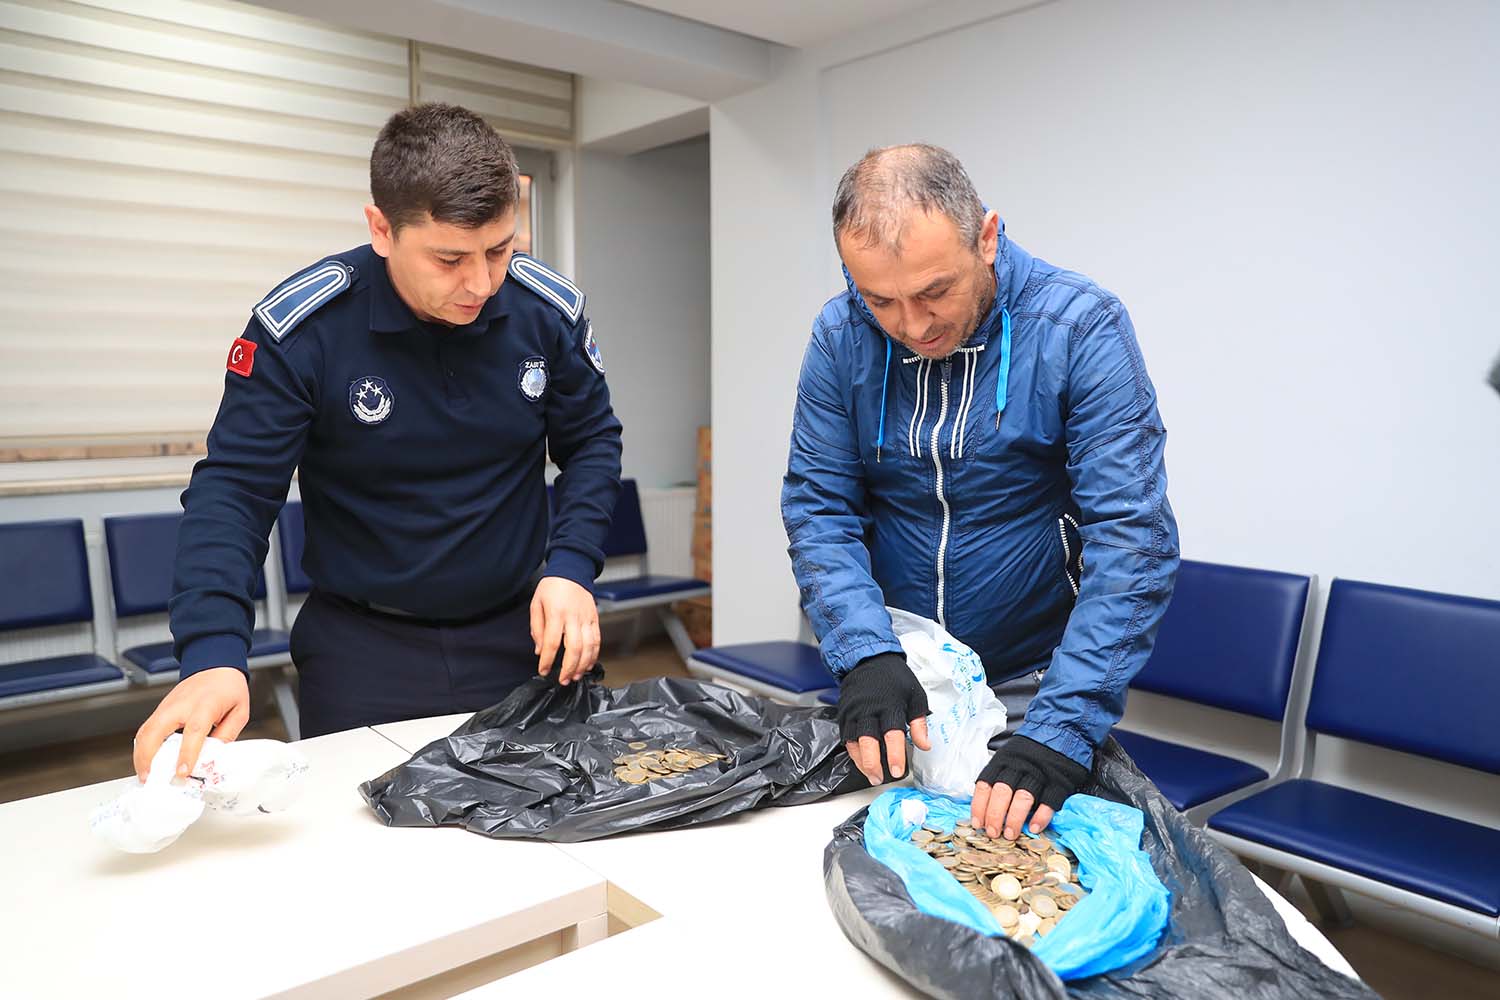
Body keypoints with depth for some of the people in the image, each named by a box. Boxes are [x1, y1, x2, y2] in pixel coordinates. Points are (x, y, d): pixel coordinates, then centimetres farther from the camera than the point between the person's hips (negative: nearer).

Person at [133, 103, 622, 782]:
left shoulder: (549, 308, -11)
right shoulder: (298, 328, -18)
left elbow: (592, 443, 2)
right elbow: (234, 489, -16)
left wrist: (571, 567, -13)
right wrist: (214, 654, -30)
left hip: (519, 636, 3)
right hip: (362, 650, -2)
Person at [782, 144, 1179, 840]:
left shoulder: (1081, 327, -18)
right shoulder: (841, 338, -9)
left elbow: (1132, 539, -23)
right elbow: (818, 508, -7)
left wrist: (1062, 730, -30)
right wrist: (866, 655, -23)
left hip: (1036, 682, -2)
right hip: (897, 678, 3)